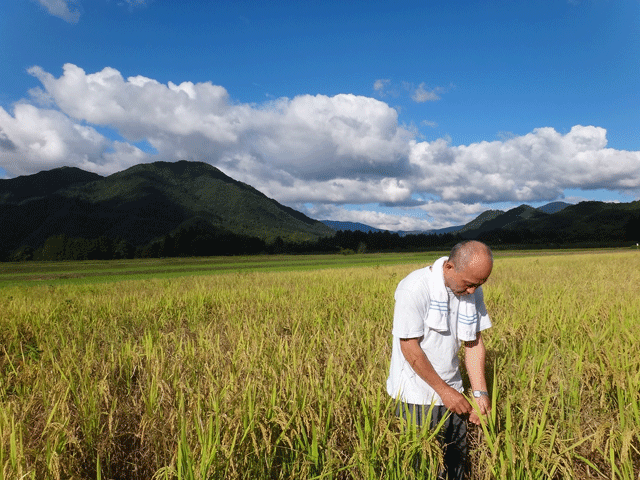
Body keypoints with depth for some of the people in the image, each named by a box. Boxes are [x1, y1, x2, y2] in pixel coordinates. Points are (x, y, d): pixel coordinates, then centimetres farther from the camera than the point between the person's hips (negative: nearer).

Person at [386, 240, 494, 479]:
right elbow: (409, 347, -20)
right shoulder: (415, 288, -24)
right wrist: (444, 390, -15)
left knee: (457, 457, 14)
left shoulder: (473, 292, -3)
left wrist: (480, 392, -5)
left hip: (452, 391, 6)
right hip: (417, 396, -6)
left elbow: (474, 342, 3)